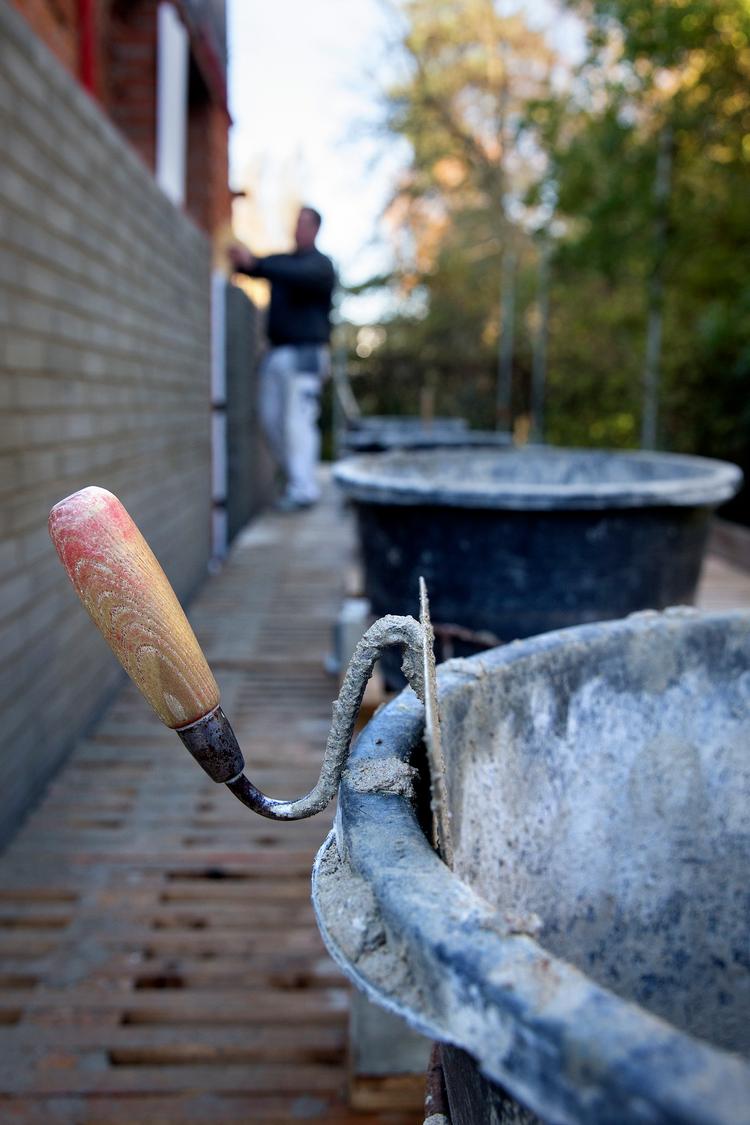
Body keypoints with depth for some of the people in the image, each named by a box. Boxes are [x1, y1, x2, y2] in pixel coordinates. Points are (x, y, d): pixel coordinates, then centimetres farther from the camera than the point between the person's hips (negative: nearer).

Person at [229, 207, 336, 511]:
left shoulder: (320, 265, -3)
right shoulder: (281, 260, 18)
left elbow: (296, 275, -24)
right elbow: (256, 268, 4)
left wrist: (254, 261, -33)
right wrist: (240, 261, -19)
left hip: (305, 354, -7)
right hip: (276, 353, 7)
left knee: (298, 420, -12)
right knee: (271, 418, 6)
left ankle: (303, 489, -10)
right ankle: (296, 477, 17)